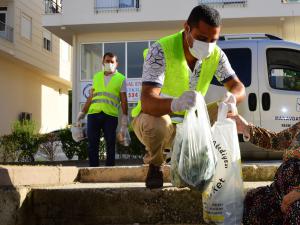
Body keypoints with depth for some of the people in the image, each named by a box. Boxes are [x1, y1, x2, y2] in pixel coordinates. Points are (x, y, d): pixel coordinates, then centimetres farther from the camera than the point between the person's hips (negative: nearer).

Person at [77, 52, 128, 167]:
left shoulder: (121, 79, 9)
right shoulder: (97, 76, 18)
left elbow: (123, 100, 5)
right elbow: (91, 97, 20)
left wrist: (124, 116, -4)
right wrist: (83, 112, 16)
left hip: (111, 115, -2)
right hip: (93, 114, 3)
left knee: (110, 144, 1)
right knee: (92, 144, 0)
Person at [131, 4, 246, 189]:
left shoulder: (216, 55, -10)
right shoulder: (161, 51, -28)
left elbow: (239, 88, -11)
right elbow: (147, 102, -38)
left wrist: (231, 98, -38)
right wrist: (176, 104, -61)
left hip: (189, 122, 5)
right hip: (154, 117, -5)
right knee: (156, 124, -38)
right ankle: (155, 166, -3)